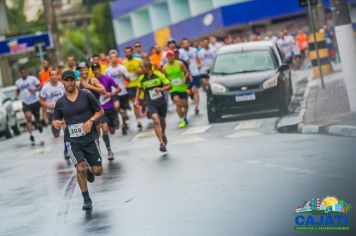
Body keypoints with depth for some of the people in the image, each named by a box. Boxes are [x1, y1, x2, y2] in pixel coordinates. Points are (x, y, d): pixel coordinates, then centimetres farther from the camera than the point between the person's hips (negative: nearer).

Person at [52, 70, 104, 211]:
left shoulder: (86, 95, -1)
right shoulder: (60, 102, 4)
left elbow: (100, 111, 6)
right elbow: (55, 120, 14)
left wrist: (91, 121, -12)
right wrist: (55, 123, -10)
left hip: (90, 138, 0)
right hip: (72, 141, 0)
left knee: (97, 171, -1)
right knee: (80, 168, -18)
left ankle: (89, 172, 38)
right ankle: (87, 200, -3)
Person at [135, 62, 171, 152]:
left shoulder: (159, 75, -7)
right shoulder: (141, 79, 0)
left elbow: (169, 86, -3)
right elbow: (139, 88, 20)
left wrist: (161, 89, -22)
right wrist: (137, 99, 9)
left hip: (162, 102, 0)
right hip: (151, 103, 0)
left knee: (162, 120, 15)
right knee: (155, 119, -23)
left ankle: (163, 135, 50)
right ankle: (162, 143, -27)